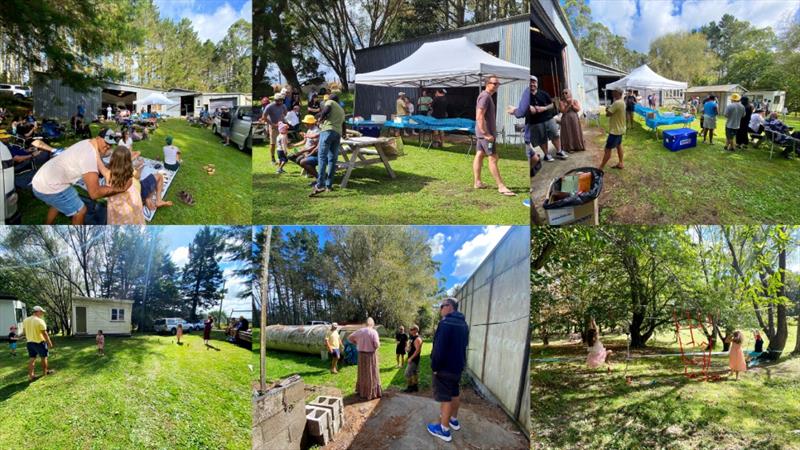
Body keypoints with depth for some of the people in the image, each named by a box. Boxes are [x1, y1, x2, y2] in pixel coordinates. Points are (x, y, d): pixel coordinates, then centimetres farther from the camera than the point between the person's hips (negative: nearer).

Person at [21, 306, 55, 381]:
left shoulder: (25, 320, 4)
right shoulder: (40, 321, -18)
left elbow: (24, 332, 14)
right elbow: (44, 333, -18)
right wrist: (49, 342, -10)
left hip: (30, 342, 6)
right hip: (39, 342, -6)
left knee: (32, 358, 9)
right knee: (43, 357, 11)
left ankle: (30, 375, 5)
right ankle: (45, 372, 24)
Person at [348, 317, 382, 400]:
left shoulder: (360, 331, 0)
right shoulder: (373, 332, -15)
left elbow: (349, 338, 9)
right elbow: (377, 345, -20)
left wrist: (357, 343, 17)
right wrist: (378, 342, 2)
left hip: (361, 354, 5)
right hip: (371, 355, -5)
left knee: (362, 373, 19)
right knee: (372, 374, 5)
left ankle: (361, 391, 29)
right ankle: (372, 393, 9)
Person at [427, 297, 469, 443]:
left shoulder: (446, 323, -21)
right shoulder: (463, 324, 9)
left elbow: (439, 348, -25)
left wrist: (434, 366, -16)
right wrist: (459, 363, 17)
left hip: (445, 367, -9)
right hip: (457, 366, 9)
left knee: (445, 397, -3)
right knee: (454, 394, 22)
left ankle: (444, 430, 2)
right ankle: (454, 420, 36)